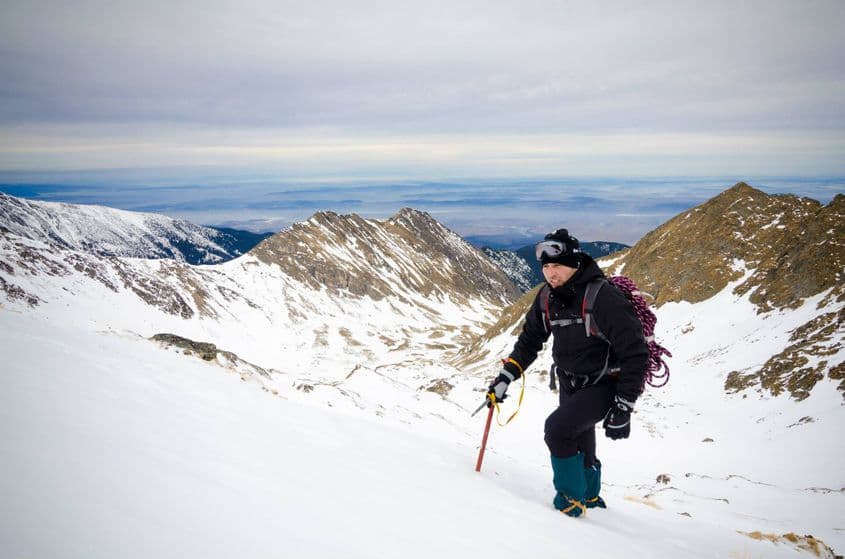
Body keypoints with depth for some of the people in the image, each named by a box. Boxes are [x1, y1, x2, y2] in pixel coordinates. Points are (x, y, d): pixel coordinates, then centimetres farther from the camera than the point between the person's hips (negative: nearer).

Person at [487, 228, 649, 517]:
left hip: (606, 385, -7)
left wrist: (623, 407, -24)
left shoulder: (604, 298, -27)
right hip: (570, 383, 7)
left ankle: (572, 499, -2)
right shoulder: (547, 298, -5)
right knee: (579, 444, 18)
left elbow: (635, 353, -24)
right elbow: (529, 340, 11)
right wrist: (506, 377, 2)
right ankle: (590, 498, 45)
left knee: (558, 428, -23)